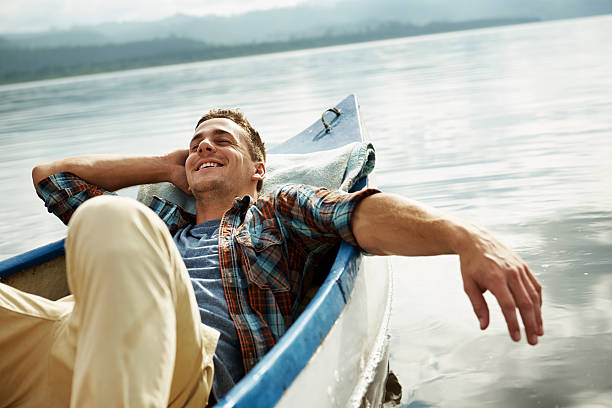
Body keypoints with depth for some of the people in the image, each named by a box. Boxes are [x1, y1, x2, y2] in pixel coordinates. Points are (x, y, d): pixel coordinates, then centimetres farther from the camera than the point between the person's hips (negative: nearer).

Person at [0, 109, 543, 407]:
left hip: (201, 352, -4)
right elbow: (51, 175, 48)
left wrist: (470, 239, -14)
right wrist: (166, 168, 44)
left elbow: (366, 214, 6)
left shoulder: (281, 210, 28)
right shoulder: (158, 221, 41)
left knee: (110, 218, -30)